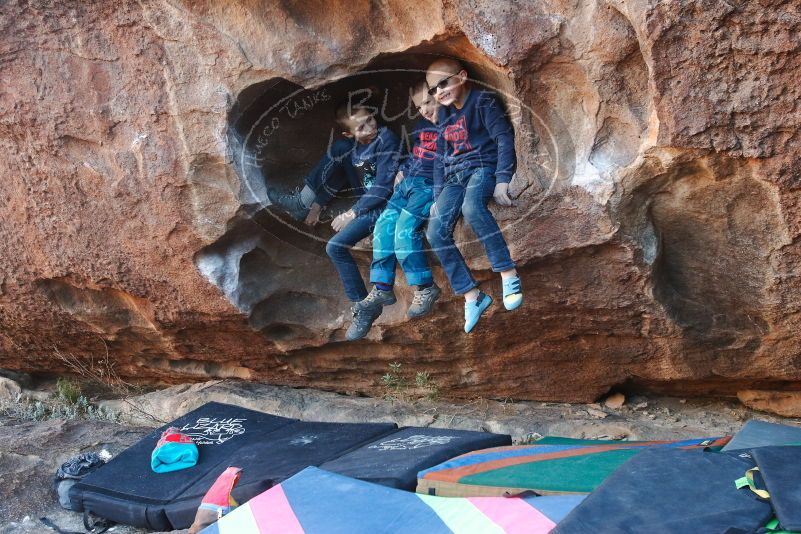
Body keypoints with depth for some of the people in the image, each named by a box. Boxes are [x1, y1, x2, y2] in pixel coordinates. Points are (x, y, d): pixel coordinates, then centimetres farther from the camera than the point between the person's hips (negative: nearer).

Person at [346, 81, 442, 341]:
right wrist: (402, 171, 19)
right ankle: (381, 288, -11)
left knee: (405, 228, -25)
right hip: (408, 182, 7)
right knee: (384, 224, -13)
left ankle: (425, 288, -12)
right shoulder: (420, 125, 21)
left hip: (432, 186, -7)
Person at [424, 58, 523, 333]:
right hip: (455, 176, 7)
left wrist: (502, 180, -23)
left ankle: (508, 274, -36)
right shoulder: (443, 115, 18)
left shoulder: (483, 101, -3)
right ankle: (472, 295, -11)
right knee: (436, 232, -16)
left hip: (483, 165, -7)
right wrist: (438, 196, 14)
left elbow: (504, 138, -12)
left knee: (472, 207, -41)